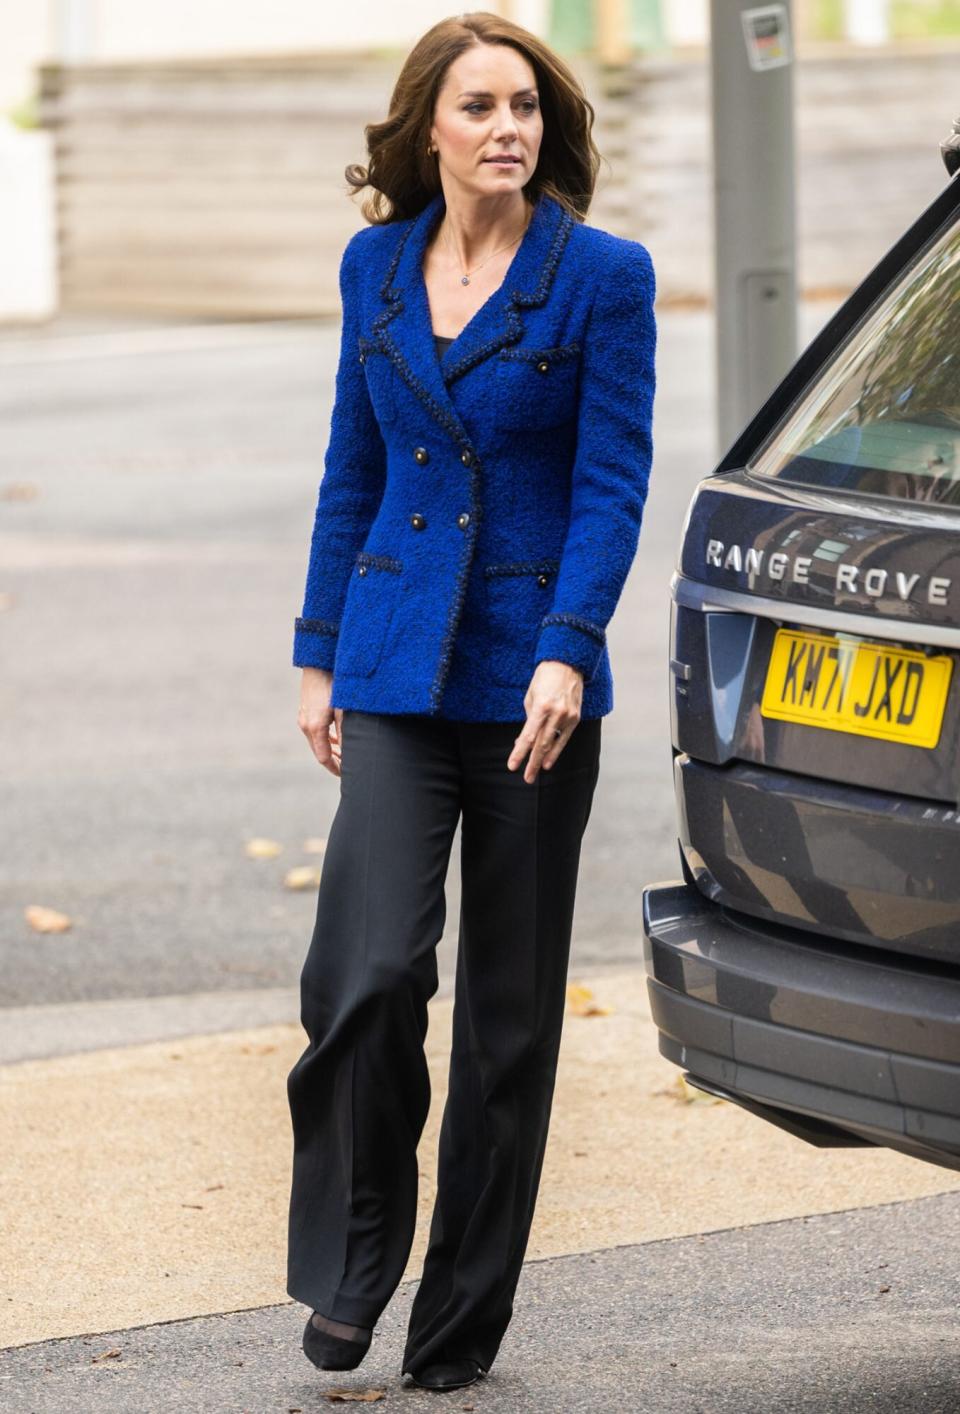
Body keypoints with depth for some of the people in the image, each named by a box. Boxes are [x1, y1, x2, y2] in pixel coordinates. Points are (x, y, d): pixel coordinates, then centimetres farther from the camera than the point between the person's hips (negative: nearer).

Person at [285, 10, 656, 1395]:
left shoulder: (603, 275, -4)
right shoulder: (376, 265, 7)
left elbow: (613, 485, -8)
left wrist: (565, 655, -19)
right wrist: (319, 653, 11)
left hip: (532, 670, -2)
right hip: (396, 665, 2)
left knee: (511, 1005, 4)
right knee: (370, 965, -14)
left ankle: (463, 1319, 15)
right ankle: (350, 1265, 4)